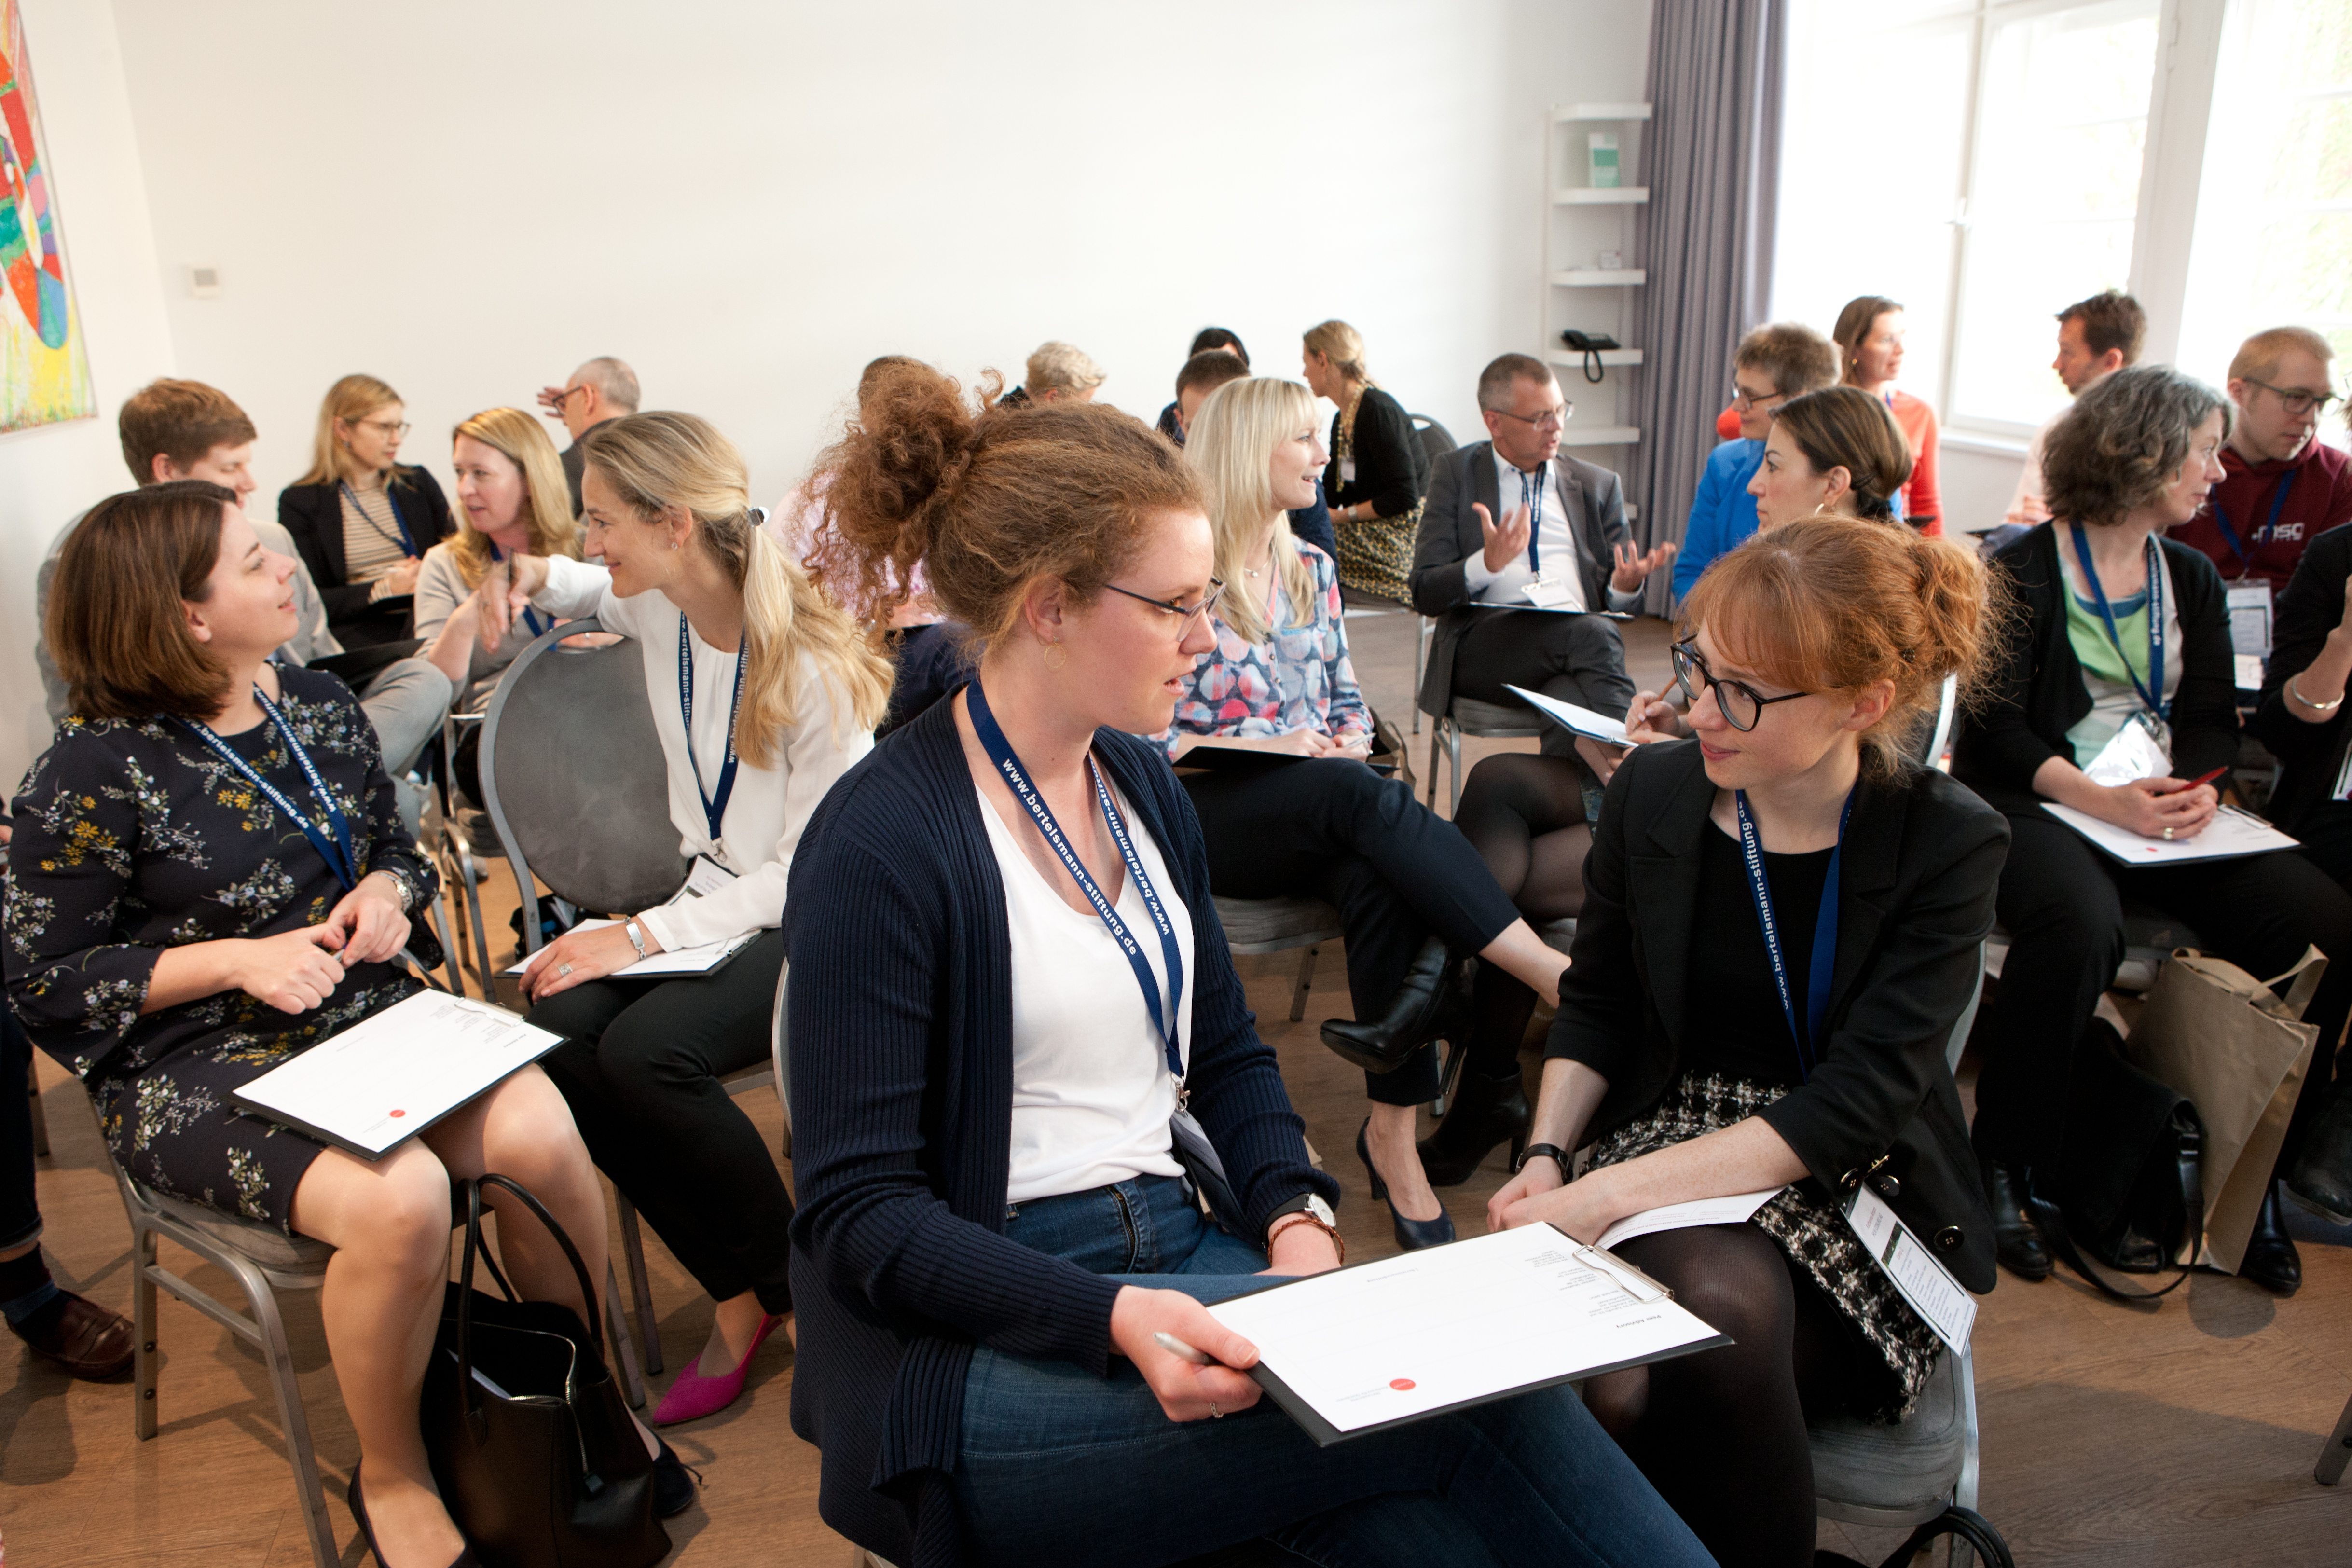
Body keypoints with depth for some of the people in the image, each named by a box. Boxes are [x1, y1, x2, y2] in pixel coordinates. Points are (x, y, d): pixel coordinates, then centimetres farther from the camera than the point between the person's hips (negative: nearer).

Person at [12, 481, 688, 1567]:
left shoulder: (318, 704, 8)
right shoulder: (93, 774, -10)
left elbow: (397, 846, 20)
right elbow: (44, 982, -5)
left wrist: (385, 889, -4)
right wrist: (238, 958, -16)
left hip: (366, 1011, 5)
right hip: (196, 1063, -5)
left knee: (541, 1134, -24)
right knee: (399, 1198, -33)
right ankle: (392, 1480, -4)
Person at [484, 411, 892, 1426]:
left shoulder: (810, 665, -21)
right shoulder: (661, 609, 0)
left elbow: (809, 874, -19)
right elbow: (595, 589, 28)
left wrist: (644, 936, -23)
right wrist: (532, 577, 5)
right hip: (716, 892, 7)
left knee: (645, 1051, -30)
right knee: (558, 1032, -21)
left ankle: (795, 1284, -4)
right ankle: (740, 1292, -4)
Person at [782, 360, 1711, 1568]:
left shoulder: (1140, 786, 10)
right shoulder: (881, 845, -14)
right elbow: (856, 1208, -14)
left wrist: (1295, 1217, -2)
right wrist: (1115, 1316, -28)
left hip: (1179, 1252, 6)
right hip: (978, 1343, -6)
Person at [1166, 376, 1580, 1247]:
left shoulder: (1311, 569, 19)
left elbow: (1349, 701, 23)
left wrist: (1349, 745, -2)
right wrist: (1269, 747, -16)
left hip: (1318, 812, 5)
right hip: (1202, 810, -5)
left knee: (1381, 877, -30)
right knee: (1366, 797, -34)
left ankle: (1392, 1133, -30)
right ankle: (1554, 974, -38)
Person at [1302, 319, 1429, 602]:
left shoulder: (1378, 411, -14)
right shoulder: (1341, 421, 15)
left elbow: (1404, 496, -18)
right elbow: (1330, 496, 15)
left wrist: (1344, 516, -14)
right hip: (1371, 533, 8)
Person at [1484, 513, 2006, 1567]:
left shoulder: (1947, 845, -10)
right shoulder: (1652, 790, -2)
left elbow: (1856, 1100, -17)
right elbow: (1594, 1003, 11)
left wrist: (1609, 1192, -25)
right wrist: (1546, 1153, -8)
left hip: (1859, 1187, -1)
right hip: (1671, 1131, 2)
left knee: (1718, 1315, -33)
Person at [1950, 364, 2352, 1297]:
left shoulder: (2191, 579, 17)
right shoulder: (2025, 572, -3)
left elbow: (2212, 718, 14)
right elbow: (1996, 725, -9)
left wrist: (2199, 786, -9)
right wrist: (2097, 798, -23)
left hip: (2162, 805, 6)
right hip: (2033, 800, -6)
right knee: (2079, 925, -38)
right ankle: (2006, 1165, -19)